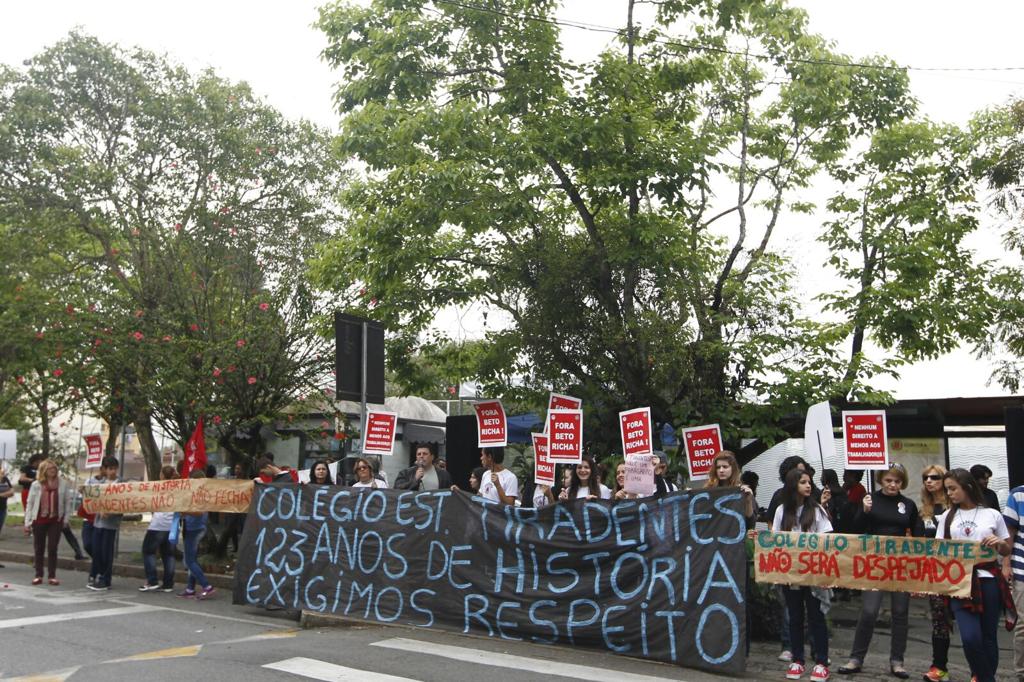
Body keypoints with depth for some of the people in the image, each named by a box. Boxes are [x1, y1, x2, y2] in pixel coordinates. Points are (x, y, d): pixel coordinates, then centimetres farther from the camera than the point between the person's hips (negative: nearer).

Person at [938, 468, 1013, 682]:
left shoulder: (992, 515, 3)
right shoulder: (947, 517, 7)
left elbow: (1006, 551, 11)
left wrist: (1000, 544, -11)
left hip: (988, 581, 0)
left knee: (988, 638, 6)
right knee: (970, 638, -11)